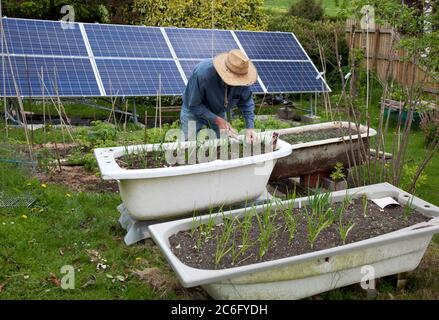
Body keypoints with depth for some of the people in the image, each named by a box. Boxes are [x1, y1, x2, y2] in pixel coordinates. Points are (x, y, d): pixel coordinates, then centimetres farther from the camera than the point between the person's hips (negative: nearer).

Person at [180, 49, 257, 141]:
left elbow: (246, 102, -10)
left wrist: (250, 127, -21)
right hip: (194, 111, -3)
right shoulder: (203, 73, -38)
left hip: (219, 112, 4)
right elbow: (194, 105, -28)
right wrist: (217, 120, -32)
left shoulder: (241, 77, -26)